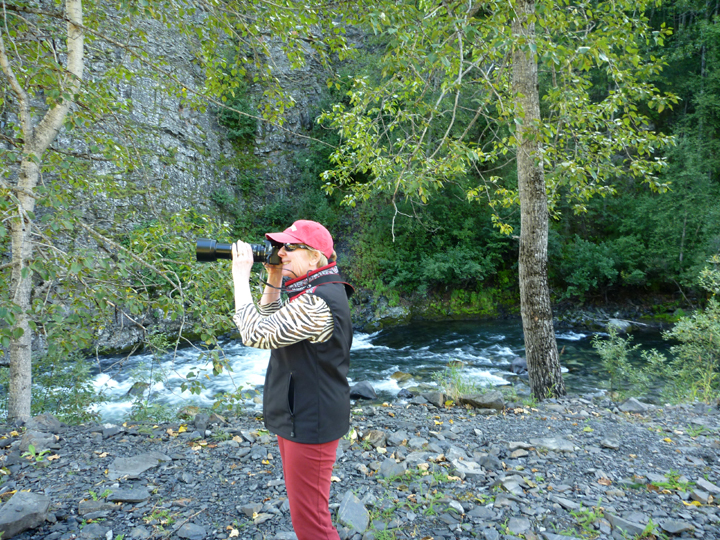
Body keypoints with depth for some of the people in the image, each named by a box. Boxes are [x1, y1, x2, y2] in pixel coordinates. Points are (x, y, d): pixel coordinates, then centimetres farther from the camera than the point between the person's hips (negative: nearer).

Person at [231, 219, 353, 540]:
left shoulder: (316, 303, -27)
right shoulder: (315, 291, 6)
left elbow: (255, 333, -26)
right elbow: (269, 323, 14)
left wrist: (241, 276, -19)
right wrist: (273, 280, 2)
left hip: (310, 423, -10)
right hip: (299, 415, 10)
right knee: (304, 507, 26)